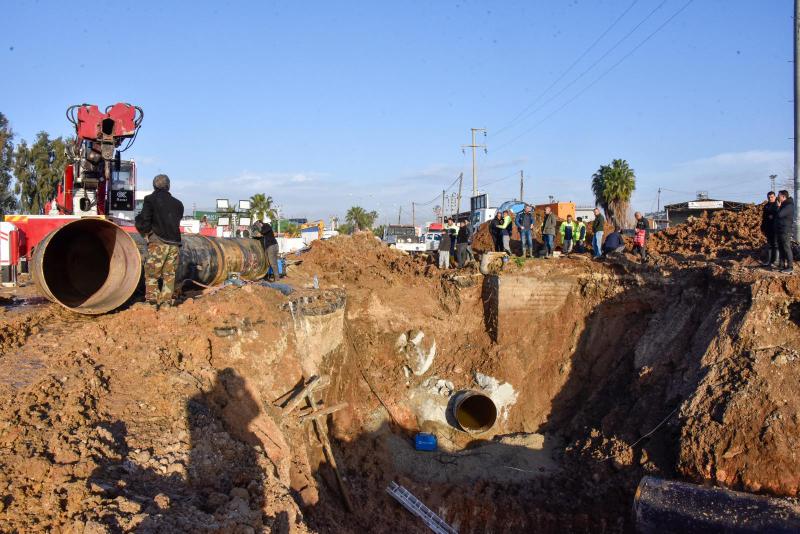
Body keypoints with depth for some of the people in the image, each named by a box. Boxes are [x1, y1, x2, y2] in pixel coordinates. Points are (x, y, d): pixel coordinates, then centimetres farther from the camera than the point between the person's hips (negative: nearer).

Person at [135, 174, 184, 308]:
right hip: (174, 244, 4)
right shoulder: (177, 203, 14)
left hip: (158, 243, -4)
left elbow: (143, 221, -8)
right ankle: (166, 304, 9)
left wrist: (146, 233, 9)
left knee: (151, 274, 3)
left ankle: (151, 303, -1)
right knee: (169, 275, 10)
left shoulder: (150, 199, -1)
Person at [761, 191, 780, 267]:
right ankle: (768, 260, 16)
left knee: (776, 244, -1)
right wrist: (763, 228, 15)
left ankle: (775, 261, 4)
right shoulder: (766, 206, 12)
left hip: (776, 229, -6)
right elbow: (764, 218, 17)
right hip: (768, 229, 6)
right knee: (769, 245, 10)